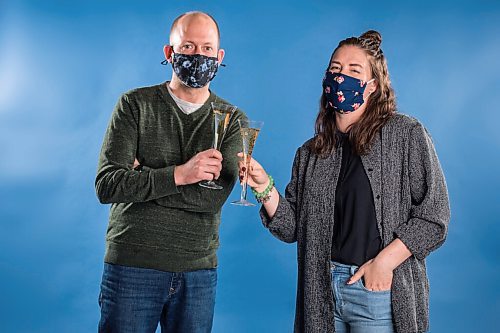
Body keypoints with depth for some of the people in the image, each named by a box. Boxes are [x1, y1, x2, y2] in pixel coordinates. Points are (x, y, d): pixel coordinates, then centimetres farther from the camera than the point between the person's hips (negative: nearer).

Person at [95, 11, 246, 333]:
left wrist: (141, 176, -12)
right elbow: (106, 186, -11)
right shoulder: (135, 104, 0)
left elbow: (214, 196, -11)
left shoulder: (233, 120, 4)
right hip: (132, 264, -1)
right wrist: (178, 174, -21)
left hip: (198, 270, 2)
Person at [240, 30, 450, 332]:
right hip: (321, 292, 4)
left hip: (380, 293, -3)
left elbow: (433, 217, -7)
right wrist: (266, 189, -10)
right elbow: (293, 228, 5)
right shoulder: (312, 153, 8)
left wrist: (384, 262, -15)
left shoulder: (406, 134, -4)